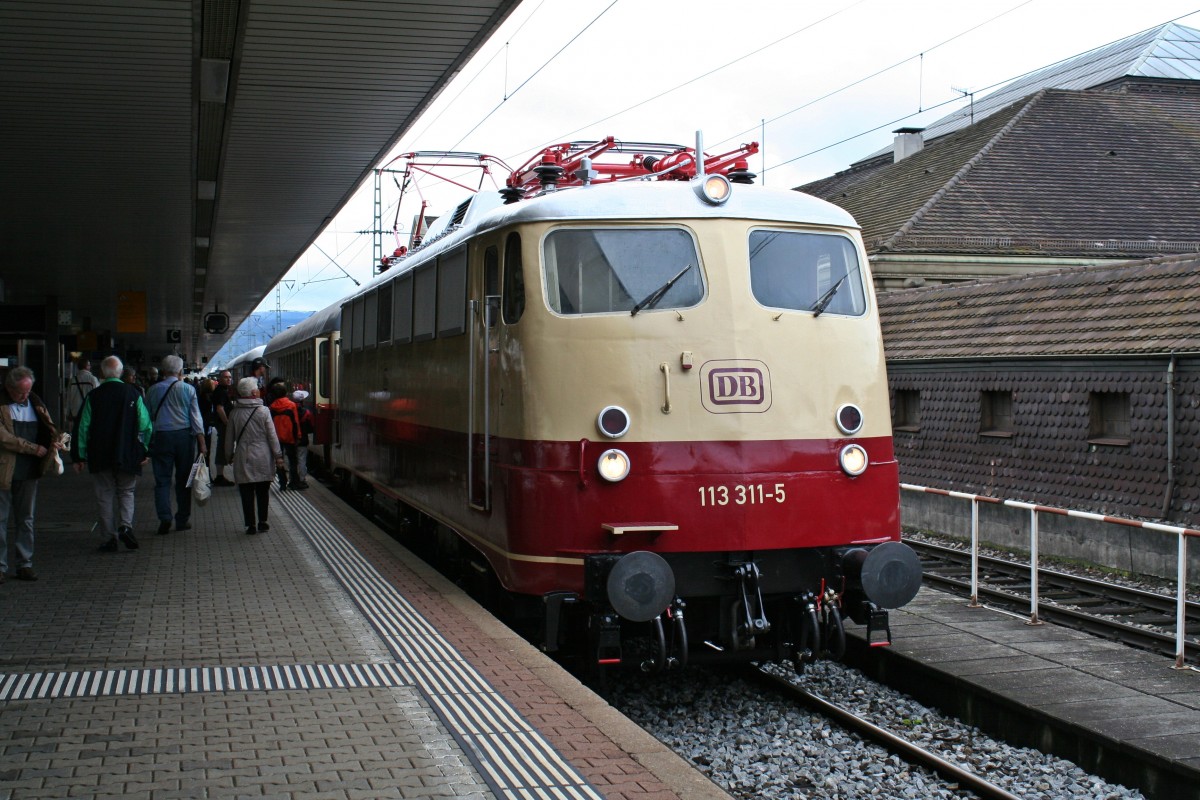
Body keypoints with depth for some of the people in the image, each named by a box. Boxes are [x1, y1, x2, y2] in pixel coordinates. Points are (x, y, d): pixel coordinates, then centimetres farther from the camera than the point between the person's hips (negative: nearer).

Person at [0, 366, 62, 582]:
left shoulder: (35, 404, 10)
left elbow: (48, 431, 18)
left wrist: (53, 442, -5)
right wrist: (34, 448, -15)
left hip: (28, 473, 5)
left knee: (26, 519, 10)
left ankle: (25, 564, 16)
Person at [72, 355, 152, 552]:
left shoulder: (93, 396, -3)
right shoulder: (133, 394, -4)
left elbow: (83, 428, 0)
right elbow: (145, 425, -4)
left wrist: (80, 456, 7)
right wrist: (144, 450, 6)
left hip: (100, 456, 0)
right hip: (128, 455, 0)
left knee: (105, 496, 8)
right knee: (126, 492, 15)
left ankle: (108, 539, 8)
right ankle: (125, 526, -6)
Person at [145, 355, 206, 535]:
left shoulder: (153, 390, 2)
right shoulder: (188, 390, -1)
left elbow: (147, 417, 6)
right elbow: (196, 417, -3)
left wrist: (147, 442, 13)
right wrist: (202, 442, -1)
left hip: (160, 437, 0)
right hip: (184, 435, 0)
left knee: (162, 480, 3)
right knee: (183, 479, 9)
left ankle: (164, 518, -11)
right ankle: (182, 520, 13)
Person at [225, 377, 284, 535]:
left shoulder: (234, 413, -1)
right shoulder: (263, 411, -7)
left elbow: (229, 437, 6)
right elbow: (272, 436, -5)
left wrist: (229, 455, 19)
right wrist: (278, 456, 1)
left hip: (243, 458, 1)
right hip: (263, 458, -1)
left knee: (247, 493, 4)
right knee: (263, 491, 12)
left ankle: (251, 524, 4)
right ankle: (262, 522, 16)